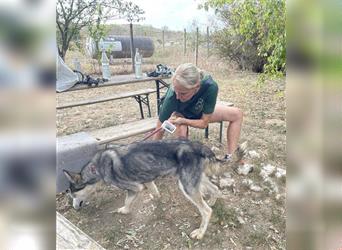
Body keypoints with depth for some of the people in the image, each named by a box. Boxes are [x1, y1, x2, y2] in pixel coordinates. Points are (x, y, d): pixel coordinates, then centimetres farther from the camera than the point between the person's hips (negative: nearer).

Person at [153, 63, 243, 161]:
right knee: (181, 131, -38)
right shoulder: (171, 97, -42)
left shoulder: (211, 86, -39)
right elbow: (159, 131, -32)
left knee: (237, 114, -6)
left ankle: (230, 158, -2)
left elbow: (204, 123, -27)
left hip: (199, 111, 3)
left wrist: (183, 121, -41)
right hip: (178, 112, -3)